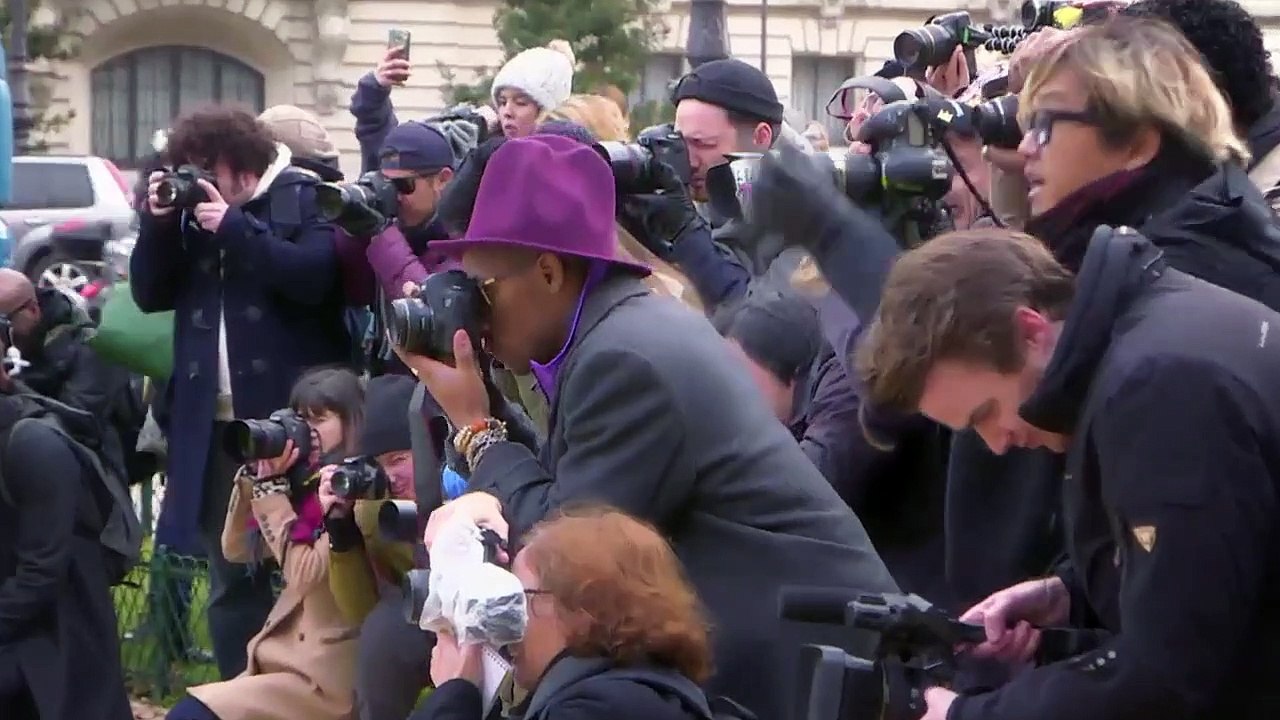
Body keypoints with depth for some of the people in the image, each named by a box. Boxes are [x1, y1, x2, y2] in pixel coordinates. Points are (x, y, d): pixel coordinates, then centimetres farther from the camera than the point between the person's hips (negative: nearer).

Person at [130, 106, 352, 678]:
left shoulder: (304, 200, -4)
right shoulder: (189, 210, 12)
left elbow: (315, 276, -19)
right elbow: (149, 295, 9)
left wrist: (235, 227, -18)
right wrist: (158, 224, -5)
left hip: (291, 414, -6)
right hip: (215, 422, 6)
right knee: (230, 577, 11)